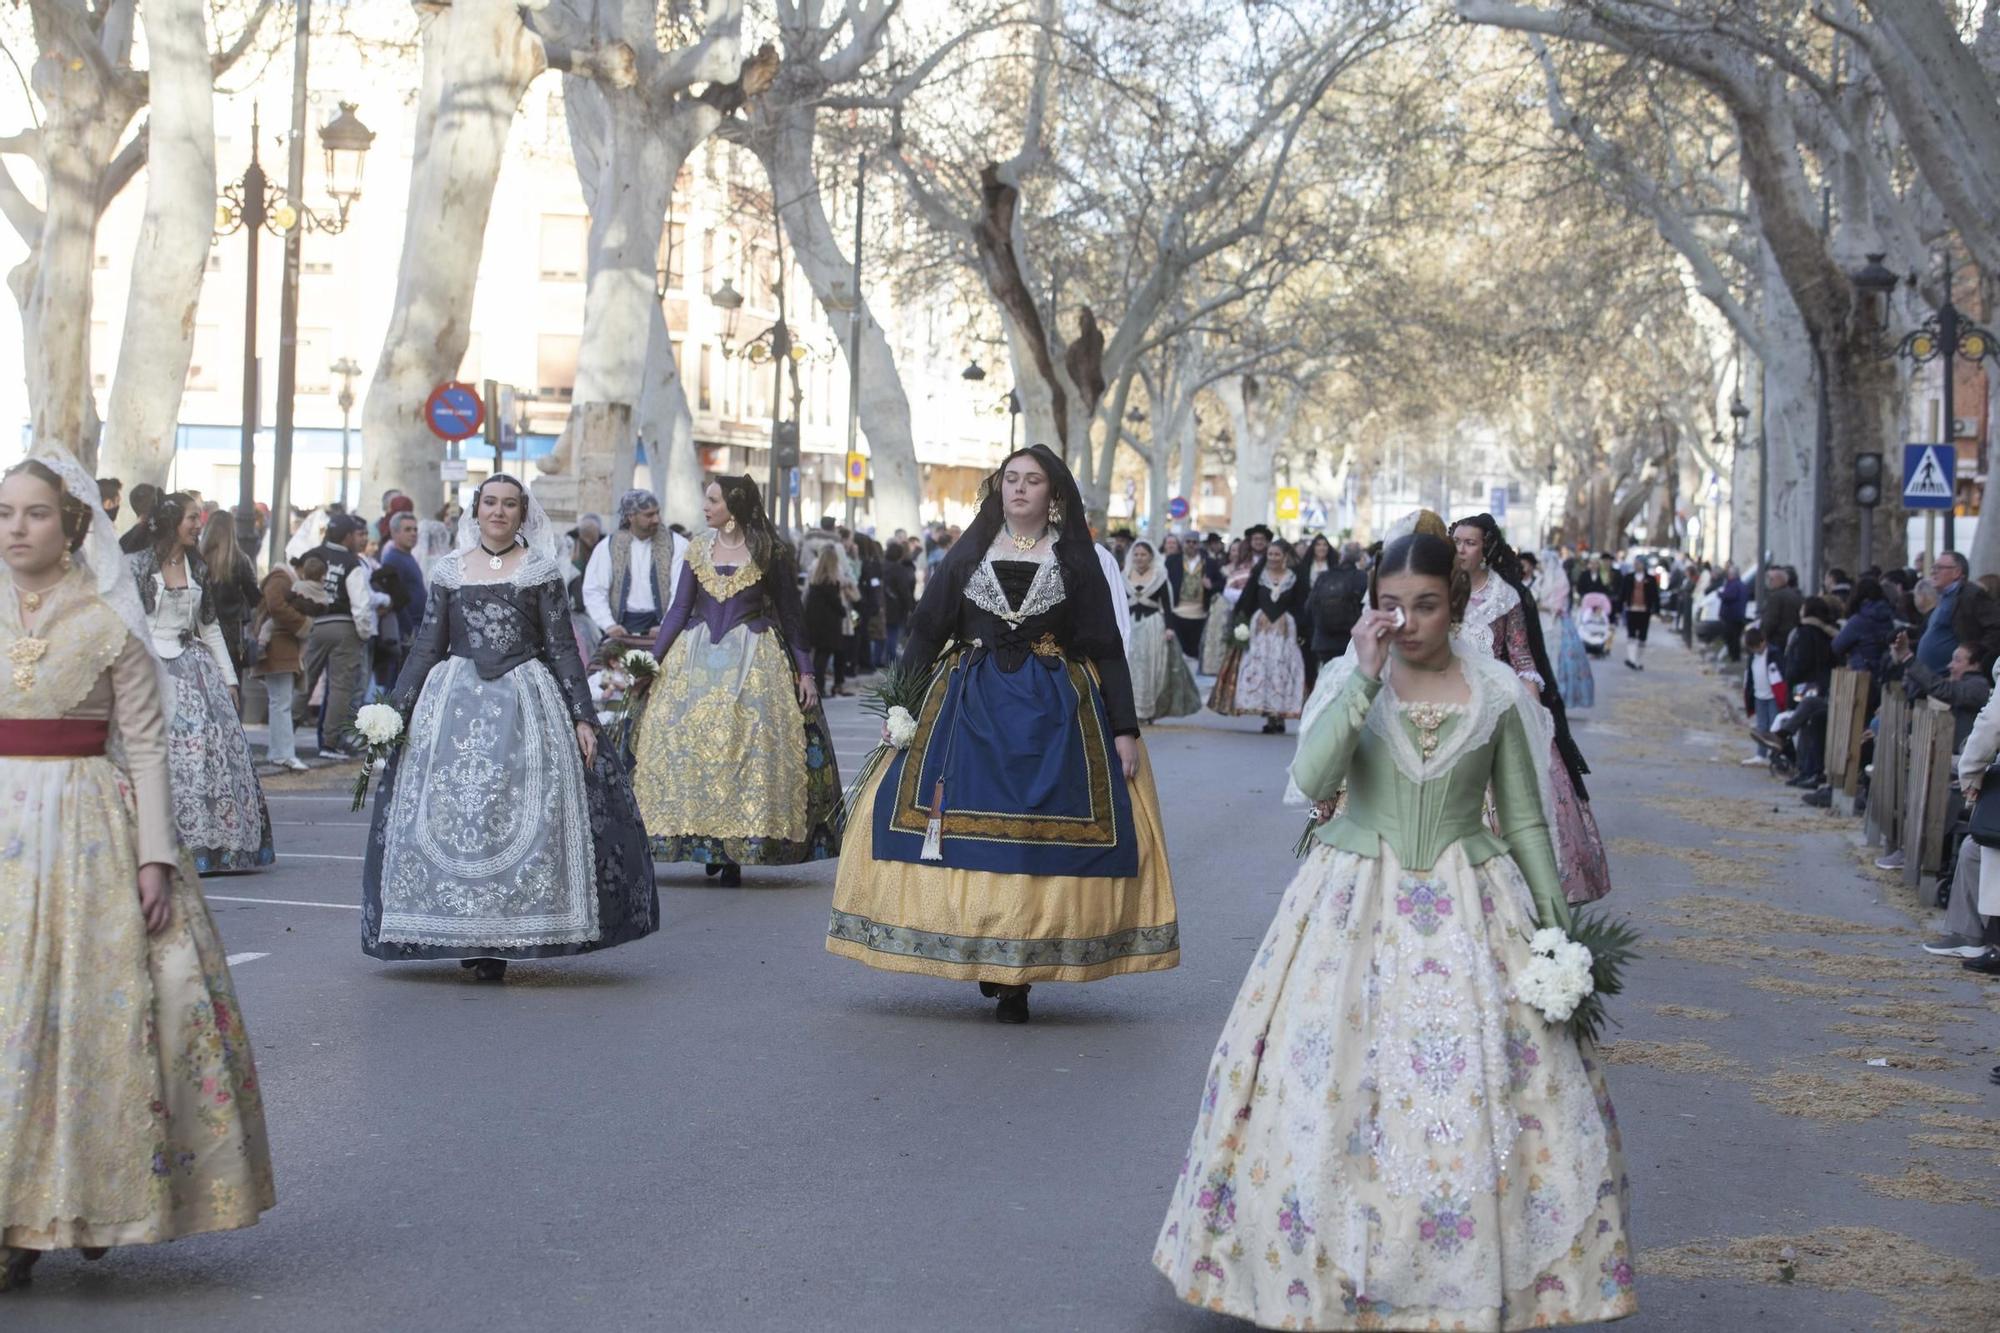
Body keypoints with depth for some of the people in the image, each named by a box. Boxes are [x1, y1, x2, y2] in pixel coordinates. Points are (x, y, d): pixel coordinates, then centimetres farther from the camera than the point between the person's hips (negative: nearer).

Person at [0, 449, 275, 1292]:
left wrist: (156, 857, -11)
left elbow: (147, 748, -4)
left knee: (88, 1013, -1)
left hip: (84, 829, -3)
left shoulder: (109, 626, -2)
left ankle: (84, 1203, 11)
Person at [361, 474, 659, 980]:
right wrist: (396, 710, 4)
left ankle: (499, 939, -1)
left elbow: (562, 647, 4)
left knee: (521, 816, -7)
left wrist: (583, 717, -2)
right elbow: (427, 645, 11)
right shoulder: (449, 571, 10)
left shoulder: (541, 570, 6)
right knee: (449, 815, -3)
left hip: (524, 701, -2)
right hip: (455, 701, 2)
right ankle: (464, 935, 4)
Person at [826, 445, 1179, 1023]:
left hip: (1052, 714, -1)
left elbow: (1107, 649, 4)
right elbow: (927, 630, 8)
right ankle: (988, 965, 4)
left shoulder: (1075, 561, 5)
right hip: (970, 710, 1)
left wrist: (1124, 730, -3)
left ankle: (1019, 977, -2)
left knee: (1040, 840, -6)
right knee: (968, 830, -6)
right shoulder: (969, 554, 9)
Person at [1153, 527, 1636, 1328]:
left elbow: (1525, 820, 7)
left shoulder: (1497, 692, 0)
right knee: (1329, 1091, -1)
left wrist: (1555, 925, 3)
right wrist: (1365, 677, -23)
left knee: (1490, 1095, -4)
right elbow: (1311, 780, -18)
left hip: (1467, 912, 0)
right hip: (1355, 907, 0)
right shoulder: (1349, 679, -2)